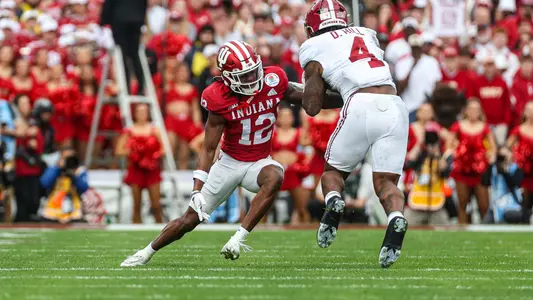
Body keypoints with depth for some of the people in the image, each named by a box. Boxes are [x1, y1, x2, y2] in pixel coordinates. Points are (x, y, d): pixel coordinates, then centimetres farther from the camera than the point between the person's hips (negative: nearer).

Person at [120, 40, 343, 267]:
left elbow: (295, 96, 7)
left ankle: (239, 238, -32)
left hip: (259, 162, 1)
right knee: (190, 219, 4)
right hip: (229, 162, -1)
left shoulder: (273, 81, -16)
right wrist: (197, 190, -22)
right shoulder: (220, 100, -21)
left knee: (274, 177, -37)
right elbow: (208, 149, -15)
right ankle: (146, 252, 27)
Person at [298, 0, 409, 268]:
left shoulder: (314, 48, 15)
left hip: (361, 105, -3)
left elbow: (312, 107, 13)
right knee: (386, 181, 4)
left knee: (334, 170, 18)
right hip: (395, 106, 3)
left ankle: (333, 202, -12)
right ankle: (396, 218, -26)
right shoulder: (367, 34, 28)